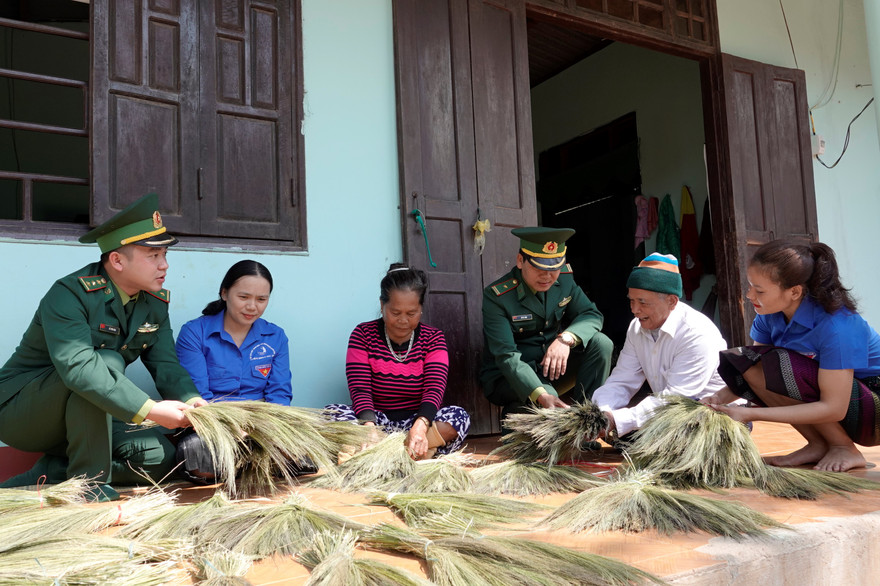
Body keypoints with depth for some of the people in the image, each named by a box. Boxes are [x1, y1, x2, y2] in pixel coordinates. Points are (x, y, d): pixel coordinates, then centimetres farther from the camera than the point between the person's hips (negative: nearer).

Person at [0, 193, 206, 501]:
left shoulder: (156, 302, -1)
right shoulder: (70, 294, -24)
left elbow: (166, 365, -5)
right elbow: (76, 366, -40)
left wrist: (193, 402, -27)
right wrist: (150, 409, -46)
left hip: (85, 421, 7)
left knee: (160, 457, -14)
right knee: (108, 361, -33)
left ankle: (49, 472, -3)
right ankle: (88, 480, -22)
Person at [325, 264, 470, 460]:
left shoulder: (433, 338, 0)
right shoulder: (363, 335, -2)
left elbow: (435, 389, -14)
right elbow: (359, 389, -13)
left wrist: (420, 426, -36)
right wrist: (369, 428, -34)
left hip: (419, 420, 0)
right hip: (376, 420, 0)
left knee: (460, 416, -28)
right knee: (332, 412, -27)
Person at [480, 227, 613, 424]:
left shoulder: (564, 278, -3)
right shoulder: (496, 296, -22)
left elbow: (592, 315, -2)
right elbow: (506, 356, -28)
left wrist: (566, 338, -26)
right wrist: (541, 395, -44)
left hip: (552, 367, 6)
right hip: (509, 377, -6)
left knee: (600, 343, -17)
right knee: (547, 397, -37)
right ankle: (512, 414, -4)